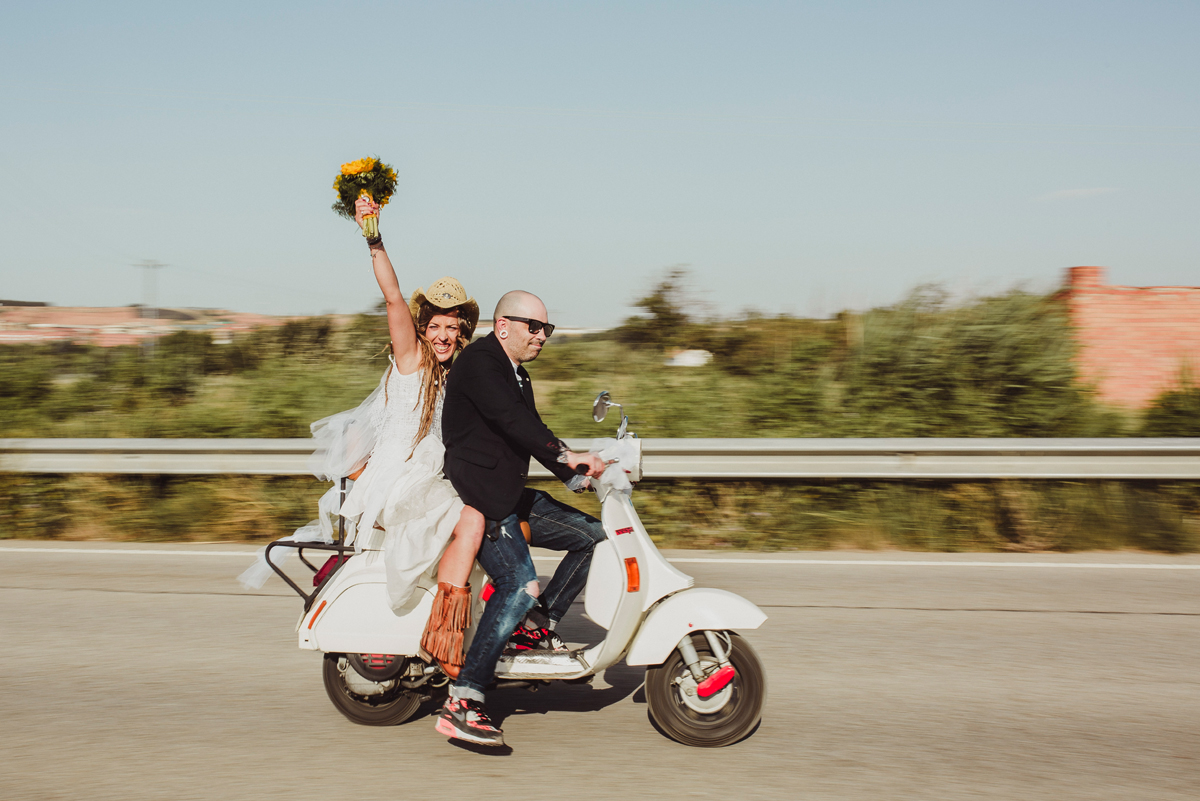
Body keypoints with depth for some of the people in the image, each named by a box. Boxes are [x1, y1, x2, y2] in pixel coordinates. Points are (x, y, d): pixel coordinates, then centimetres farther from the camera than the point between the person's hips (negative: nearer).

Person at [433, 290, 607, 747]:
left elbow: (529, 433, 21)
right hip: (477, 498, -10)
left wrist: (574, 475, 9)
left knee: (593, 535, 6)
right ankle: (461, 704, -26)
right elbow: (511, 419, -26)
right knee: (520, 583, -25)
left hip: (509, 497, 10)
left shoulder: (517, 376, 19)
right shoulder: (479, 361, -12)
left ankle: (535, 627, 9)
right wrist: (565, 455, -34)